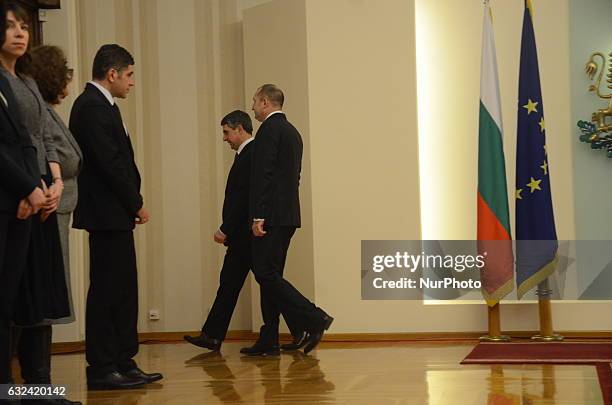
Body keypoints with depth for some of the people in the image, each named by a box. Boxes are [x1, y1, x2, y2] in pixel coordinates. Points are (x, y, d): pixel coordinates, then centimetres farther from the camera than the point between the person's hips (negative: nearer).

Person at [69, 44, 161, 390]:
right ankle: (101, 370, 1)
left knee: (123, 290, 12)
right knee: (107, 292, -5)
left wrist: (132, 203, 6)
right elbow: (110, 164, -19)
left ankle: (124, 364, 18)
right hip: (107, 214, -10)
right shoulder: (93, 107, -14)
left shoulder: (101, 105, 18)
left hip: (115, 215, 10)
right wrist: (136, 204, -10)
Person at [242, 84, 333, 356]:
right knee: (271, 275, 9)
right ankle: (268, 341, 10)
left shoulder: (269, 129, -9)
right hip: (288, 214, 10)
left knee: (266, 273, -10)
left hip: (272, 215, -10)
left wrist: (258, 217, -19)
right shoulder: (292, 132, 20)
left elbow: (264, 174, -17)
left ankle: (314, 319, -14)